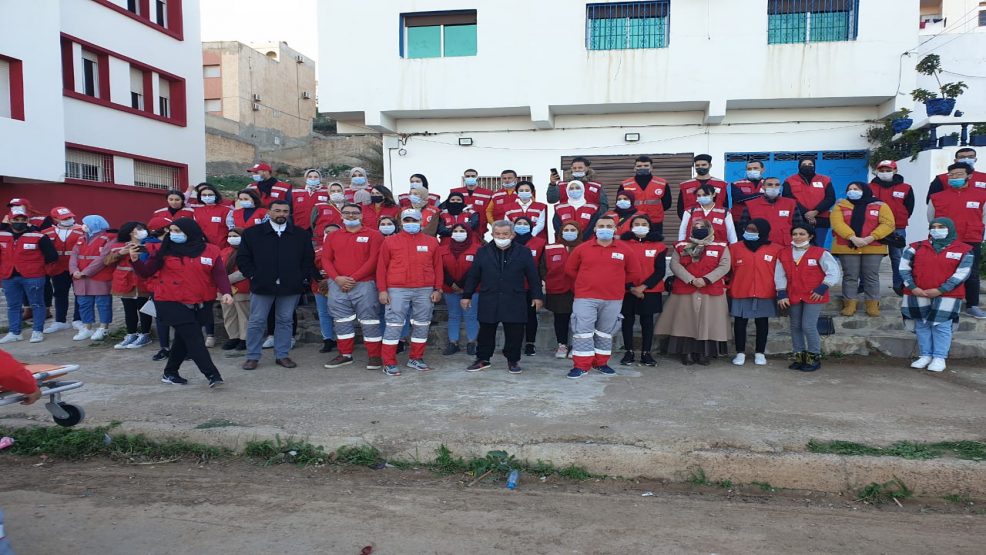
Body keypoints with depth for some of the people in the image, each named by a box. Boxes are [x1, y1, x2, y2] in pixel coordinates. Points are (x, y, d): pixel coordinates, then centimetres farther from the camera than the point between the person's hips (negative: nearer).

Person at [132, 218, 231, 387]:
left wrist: (226, 292, -20)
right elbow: (146, 272, 2)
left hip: (201, 304, 2)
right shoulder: (165, 251, 1)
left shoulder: (211, 251, 0)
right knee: (194, 338, -10)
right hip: (171, 303, -2)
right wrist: (135, 260, -16)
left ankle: (170, 373, 33)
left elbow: (219, 274, -4)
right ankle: (212, 375, -11)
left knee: (184, 338, 14)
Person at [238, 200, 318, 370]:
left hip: (291, 287, 1)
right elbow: (242, 257, 5)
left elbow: (308, 259, 9)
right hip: (261, 286, -1)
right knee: (256, 322, 3)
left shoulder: (301, 235, 6)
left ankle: (282, 355, 18)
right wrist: (252, 275, -2)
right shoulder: (252, 233, 3)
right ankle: (252, 356, 14)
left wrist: (302, 276, 0)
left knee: (285, 321, 8)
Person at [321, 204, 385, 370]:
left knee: (369, 320, -3)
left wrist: (354, 278, -13)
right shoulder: (332, 237, 13)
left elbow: (374, 260, -7)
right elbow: (326, 259, 7)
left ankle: (374, 356, 5)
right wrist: (337, 278, -11)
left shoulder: (373, 235, 1)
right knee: (341, 320, 8)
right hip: (337, 285, 4)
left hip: (364, 285, -4)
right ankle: (345, 354, 19)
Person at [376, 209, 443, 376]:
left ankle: (416, 359, 22)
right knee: (394, 325, -3)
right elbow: (381, 267, 4)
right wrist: (382, 290, -3)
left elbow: (437, 267, 10)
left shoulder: (431, 242, 9)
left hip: (425, 291, 2)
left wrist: (438, 289, 4)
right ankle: (389, 363, 4)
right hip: (397, 290, -2)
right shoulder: (390, 241, 5)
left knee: (422, 325, 8)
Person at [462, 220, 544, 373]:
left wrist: (537, 295, 2)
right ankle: (483, 359, 22)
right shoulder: (483, 251, 6)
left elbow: (533, 276, 6)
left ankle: (513, 360, 19)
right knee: (486, 332, 7)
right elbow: (473, 275, 9)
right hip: (488, 301, 1)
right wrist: (467, 295, 7)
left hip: (514, 301, -1)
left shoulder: (523, 252, 3)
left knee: (514, 333, 3)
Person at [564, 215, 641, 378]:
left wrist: (617, 285, 12)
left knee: (606, 332, 12)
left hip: (613, 300, 1)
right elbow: (570, 269, 10)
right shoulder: (582, 248, -1)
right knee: (583, 331, -4)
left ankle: (601, 363, 26)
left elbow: (634, 273, 10)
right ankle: (581, 365, 3)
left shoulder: (625, 250, 0)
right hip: (585, 298, -1)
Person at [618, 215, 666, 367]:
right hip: (627, 291, 0)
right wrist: (631, 287, -11)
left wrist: (644, 286, -13)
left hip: (650, 291, 0)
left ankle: (646, 353, 14)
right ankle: (629, 352, 15)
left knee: (647, 321, 6)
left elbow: (660, 271, -3)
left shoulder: (659, 245, 1)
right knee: (627, 320, 5)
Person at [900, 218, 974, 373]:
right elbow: (904, 266, 3)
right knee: (922, 325, 6)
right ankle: (925, 356, 15)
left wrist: (941, 290, -13)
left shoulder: (964, 250, 2)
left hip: (946, 296, -2)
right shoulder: (917, 247, 7)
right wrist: (912, 287, -7)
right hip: (918, 294, 2)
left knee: (941, 326, -3)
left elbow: (962, 273, -5)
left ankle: (939, 358, 4)